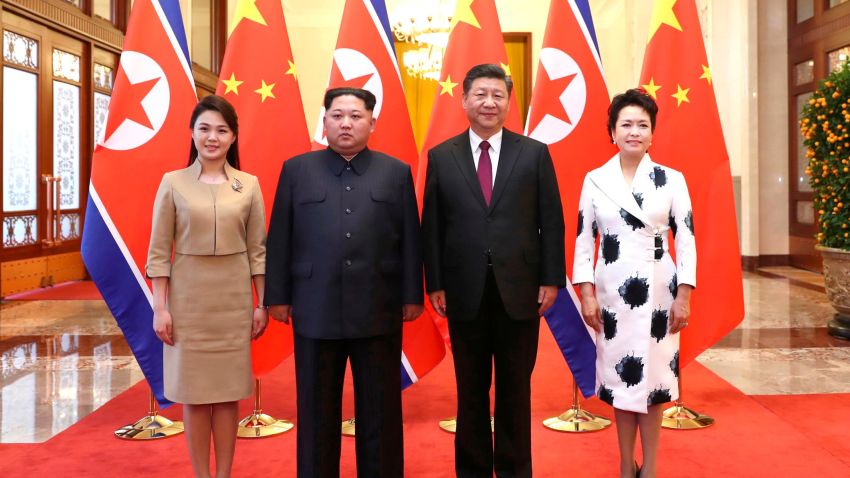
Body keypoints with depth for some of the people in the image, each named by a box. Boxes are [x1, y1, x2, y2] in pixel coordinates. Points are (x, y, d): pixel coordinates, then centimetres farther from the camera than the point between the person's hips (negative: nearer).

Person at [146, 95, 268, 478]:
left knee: (228, 389, 8)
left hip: (234, 298, 1)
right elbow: (159, 251, -2)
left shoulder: (249, 185, 2)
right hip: (188, 297, -1)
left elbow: (257, 249, 5)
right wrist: (160, 307, -6)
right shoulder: (173, 183, -2)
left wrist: (262, 304, 2)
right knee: (193, 390, 6)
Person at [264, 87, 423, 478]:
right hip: (315, 310, 0)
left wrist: (412, 295, 1)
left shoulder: (396, 172, 5)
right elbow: (279, 238, 4)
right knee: (317, 412, 11)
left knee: (380, 410, 9)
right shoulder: (296, 170, 6)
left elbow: (410, 239, 4)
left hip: (379, 311, 0)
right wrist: (277, 296, 1)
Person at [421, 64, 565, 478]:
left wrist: (551, 279, -4)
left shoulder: (534, 153, 2)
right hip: (465, 291, 1)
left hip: (519, 290, 0)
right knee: (471, 389, 11)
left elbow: (551, 222, 1)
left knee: (516, 388, 11)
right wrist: (434, 284, -2)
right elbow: (432, 226, 3)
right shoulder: (441, 157, 3)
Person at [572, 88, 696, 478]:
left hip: (658, 290, 0)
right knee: (619, 374, 7)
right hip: (612, 291, 1)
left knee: (653, 374, 5)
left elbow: (686, 241, 0)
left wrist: (684, 296, -6)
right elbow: (584, 241, 3)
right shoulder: (595, 180, 2)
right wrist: (586, 294, -3)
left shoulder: (672, 180, 0)